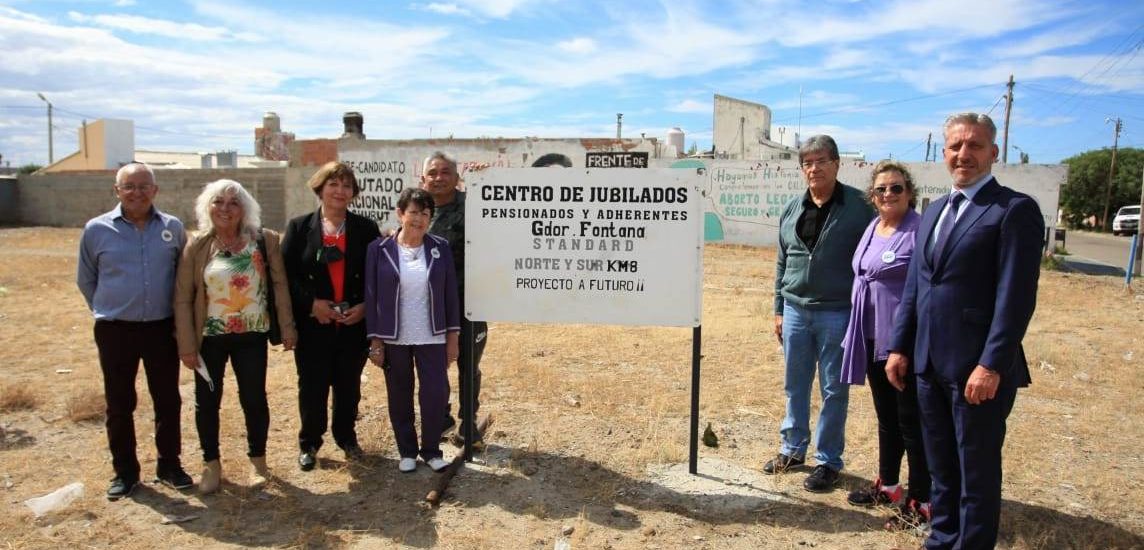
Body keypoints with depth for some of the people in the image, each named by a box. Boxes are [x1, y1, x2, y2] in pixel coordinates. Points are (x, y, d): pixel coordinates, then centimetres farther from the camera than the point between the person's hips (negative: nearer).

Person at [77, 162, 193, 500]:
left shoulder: (174, 228, -2)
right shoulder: (97, 229, -4)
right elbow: (85, 279, 10)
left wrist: (173, 311, 9)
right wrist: (106, 310, 11)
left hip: (162, 328, 1)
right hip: (115, 331, 0)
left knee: (167, 400, 9)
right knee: (119, 404, 9)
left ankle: (169, 465, 24)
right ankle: (125, 471, 24)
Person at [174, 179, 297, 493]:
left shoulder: (264, 240, -4)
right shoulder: (197, 246, -5)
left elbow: (279, 285, -1)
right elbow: (183, 298, -4)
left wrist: (287, 328, -4)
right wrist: (187, 345, -7)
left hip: (251, 336, 0)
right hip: (210, 337, 1)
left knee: (254, 398, 8)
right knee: (207, 400, 10)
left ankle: (258, 460, 27)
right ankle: (212, 464, 29)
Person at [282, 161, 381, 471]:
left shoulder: (366, 229, 2)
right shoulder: (299, 227, 1)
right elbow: (286, 275, -3)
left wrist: (365, 306, -10)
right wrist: (311, 303, -14)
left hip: (355, 324, 1)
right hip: (313, 325, -1)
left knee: (349, 385, 13)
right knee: (312, 386, 8)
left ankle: (346, 437, 33)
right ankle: (309, 443, 26)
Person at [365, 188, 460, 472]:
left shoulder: (441, 248, -1)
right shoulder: (379, 249, -5)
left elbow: (451, 293, 2)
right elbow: (372, 296, -2)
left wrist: (452, 336, 0)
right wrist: (375, 341, -4)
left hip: (432, 338, 1)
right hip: (393, 339, 0)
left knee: (436, 393, -1)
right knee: (400, 397, 10)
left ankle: (431, 450, 20)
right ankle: (407, 451, 28)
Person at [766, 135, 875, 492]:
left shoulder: (858, 207, -6)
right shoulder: (792, 209, 8)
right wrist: (779, 309, 12)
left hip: (838, 313, -4)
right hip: (796, 311, 5)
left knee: (834, 390, 6)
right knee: (795, 386, 14)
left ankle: (828, 461, 20)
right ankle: (793, 449, 30)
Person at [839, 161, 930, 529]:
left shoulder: (920, 231, -12)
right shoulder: (871, 229, 11)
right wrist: (855, 332, 17)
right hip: (874, 338, 8)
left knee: (911, 420, 2)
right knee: (885, 416, 19)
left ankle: (921, 501, 15)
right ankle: (887, 485, 33)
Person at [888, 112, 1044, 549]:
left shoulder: (1015, 210, -8)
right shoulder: (933, 212, 14)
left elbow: (1016, 296, -15)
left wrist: (991, 366, -19)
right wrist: (900, 347, 10)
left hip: (977, 369, -7)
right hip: (929, 365, 7)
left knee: (977, 473, 7)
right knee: (941, 468, 19)